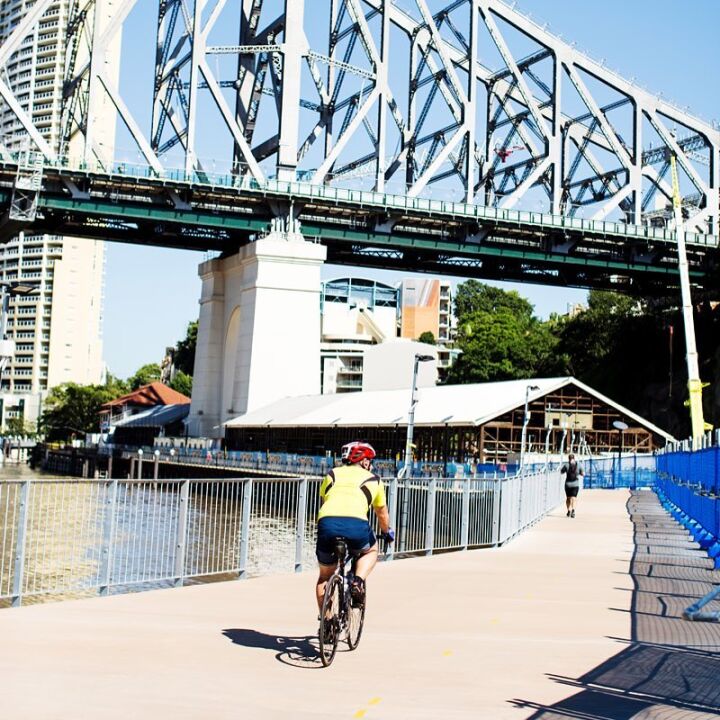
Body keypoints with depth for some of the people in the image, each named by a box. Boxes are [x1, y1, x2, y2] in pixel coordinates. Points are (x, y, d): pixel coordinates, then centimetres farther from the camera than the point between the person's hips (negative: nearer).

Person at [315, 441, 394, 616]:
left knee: (324, 577, 22)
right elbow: (382, 513, 37)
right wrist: (387, 532, 56)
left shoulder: (332, 475, 28)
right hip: (356, 524, -2)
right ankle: (358, 582, 8)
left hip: (327, 523, 2)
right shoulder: (373, 479, 24)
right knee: (371, 551, 32)